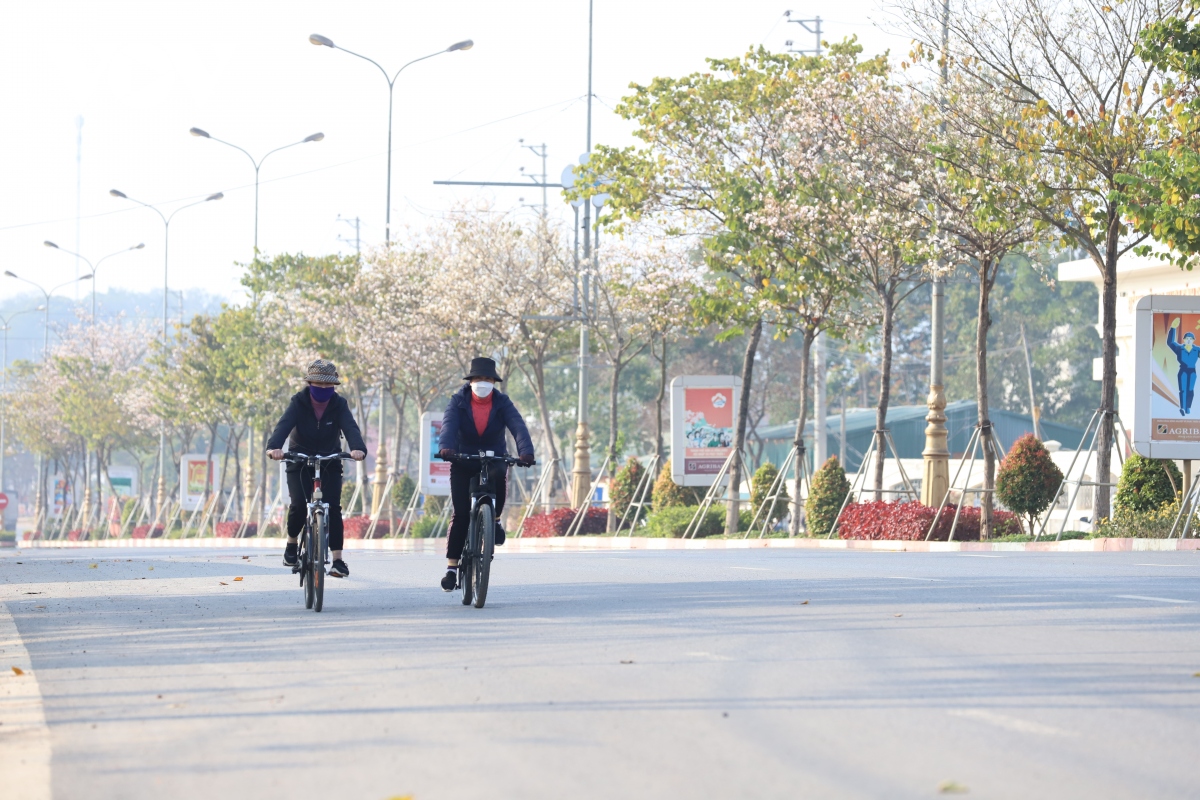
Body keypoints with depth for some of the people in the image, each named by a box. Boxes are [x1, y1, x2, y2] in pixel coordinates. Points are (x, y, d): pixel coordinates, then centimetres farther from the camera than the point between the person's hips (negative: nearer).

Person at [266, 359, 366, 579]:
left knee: (333, 507, -14)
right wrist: (274, 447, -53)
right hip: (300, 461, -1)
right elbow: (284, 424, -32)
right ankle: (292, 544, 10)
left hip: (330, 463, 1)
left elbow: (350, 428, -29)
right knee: (298, 504, -19)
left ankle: (338, 560, -11)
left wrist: (358, 448, -51)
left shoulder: (339, 404, -12)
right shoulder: (299, 402, -15)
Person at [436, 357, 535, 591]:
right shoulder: (458, 401, -7)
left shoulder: (502, 402, -6)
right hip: (463, 462, 0)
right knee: (461, 514, -10)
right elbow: (449, 424, -24)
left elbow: (518, 426, -20)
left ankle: (495, 519, -9)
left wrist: (526, 451, -40)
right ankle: (452, 567, -4)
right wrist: (445, 447, -46)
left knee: (498, 476, -36)